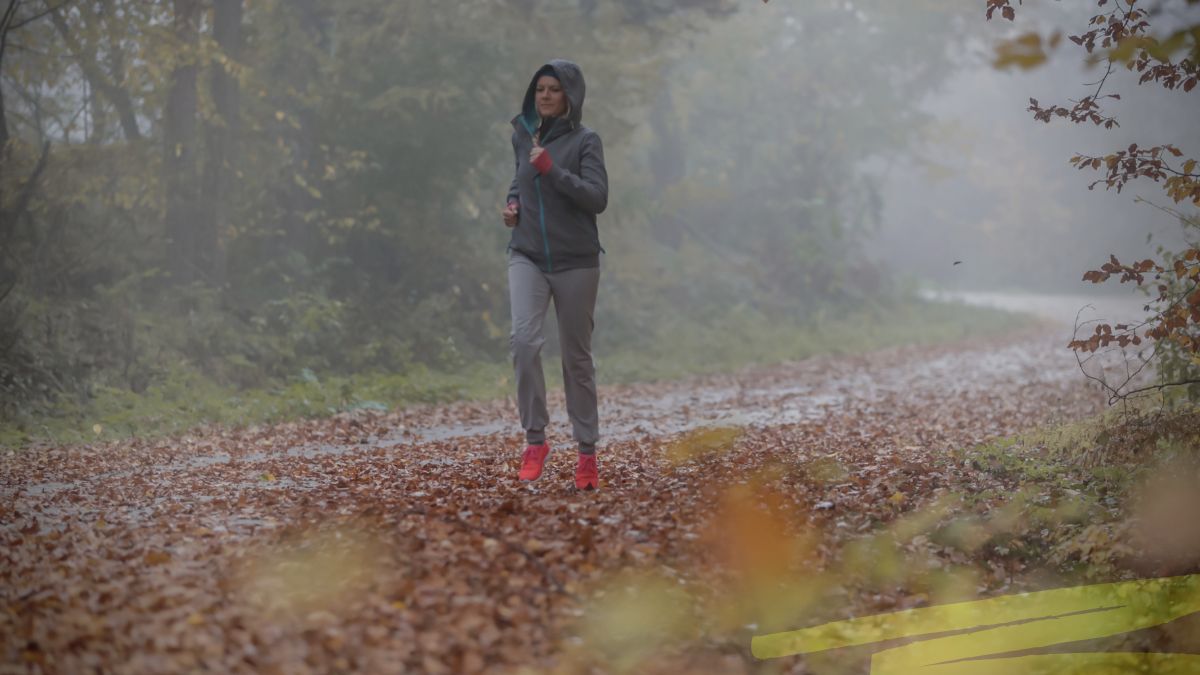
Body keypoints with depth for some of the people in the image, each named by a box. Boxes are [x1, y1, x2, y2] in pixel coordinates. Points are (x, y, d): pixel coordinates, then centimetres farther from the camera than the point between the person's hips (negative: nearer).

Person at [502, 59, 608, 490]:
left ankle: (587, 453, 15)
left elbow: (597, 197, -16)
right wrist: (513, 201, 7)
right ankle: (534, 439, -12)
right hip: (527, 256, 3)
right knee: (523, 339, -20)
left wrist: (551, 169, -24)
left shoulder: (585, 141, -5)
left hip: (575, 262, -3)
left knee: (577, 357, 4)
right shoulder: (523, 134, 9)